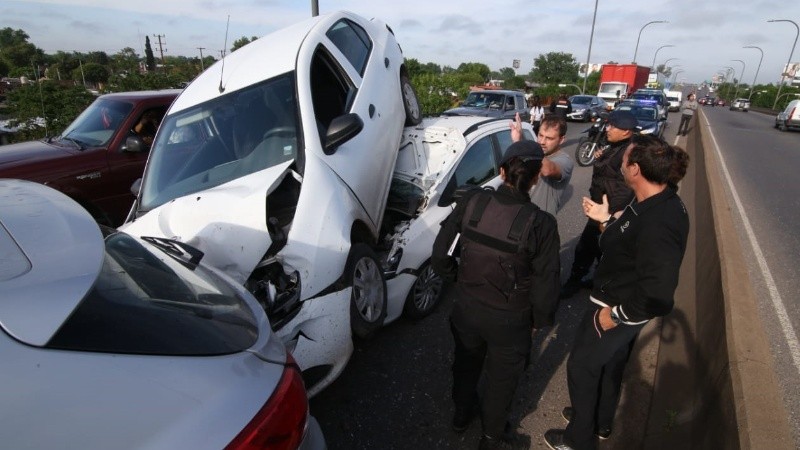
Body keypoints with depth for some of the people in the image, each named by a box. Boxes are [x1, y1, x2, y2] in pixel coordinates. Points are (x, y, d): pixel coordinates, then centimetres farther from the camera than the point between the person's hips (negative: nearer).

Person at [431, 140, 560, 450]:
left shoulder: (471, 202, -17)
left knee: (466, 363, 30)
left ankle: (462, 414, 57)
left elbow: (439, 256, -10)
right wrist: (540, 319, 3)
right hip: (509, 319, -2)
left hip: (467, 308, 3)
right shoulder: (541, 224, -24)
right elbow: (545, 285, -16)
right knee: (502, 377, 25)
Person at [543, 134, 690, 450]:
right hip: (622, 308, 10)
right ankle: (601, 422, 52)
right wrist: (606, 219, 8)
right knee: (610, 364, 27)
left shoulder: (658, 223, -35)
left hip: (619, 311, -9)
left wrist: (616, 315, -23)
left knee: (582, 366, 11)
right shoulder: (658, 202, -4)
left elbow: (656, 295, -34)